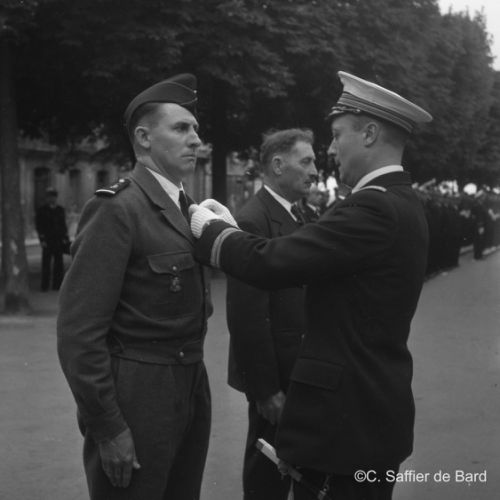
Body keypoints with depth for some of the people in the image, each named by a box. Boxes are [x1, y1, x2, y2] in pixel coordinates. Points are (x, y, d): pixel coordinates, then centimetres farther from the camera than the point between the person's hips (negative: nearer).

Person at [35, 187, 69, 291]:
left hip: (59, 241, 4)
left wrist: (66, 239, 10)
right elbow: (39, 226, -3)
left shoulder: (60, 210, 14)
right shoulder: (42, 211, 1)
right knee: (46, 263, -2)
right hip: (47, 241, -4)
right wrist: (42, 239, -11)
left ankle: (57, 284, 12)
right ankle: (45, 285, 3)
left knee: (59, 263, 5)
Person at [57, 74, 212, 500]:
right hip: (137, 398, -8)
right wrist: (107, 428, -17)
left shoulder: (187, 209, 11)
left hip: (192, 393, 8)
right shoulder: (117, 209, -14)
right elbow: (79, 330, -18)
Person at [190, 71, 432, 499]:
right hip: (374, 406, 10)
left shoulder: (375, 208, -21)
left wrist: (209, 228, -6)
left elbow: (272, 264, -23)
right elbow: (305, 260, 12)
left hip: (348, 412, -10)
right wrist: (230, 228, 10)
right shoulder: (400, 203, 12)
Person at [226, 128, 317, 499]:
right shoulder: (253, 221, -19)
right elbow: (248, 317, -22)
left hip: (298, 369, 9)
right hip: (274, 374, -9)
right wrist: (266, 389, -21)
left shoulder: (295, 215, 10)